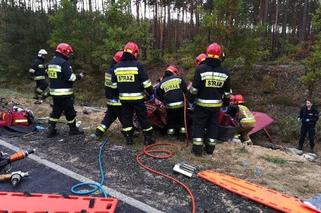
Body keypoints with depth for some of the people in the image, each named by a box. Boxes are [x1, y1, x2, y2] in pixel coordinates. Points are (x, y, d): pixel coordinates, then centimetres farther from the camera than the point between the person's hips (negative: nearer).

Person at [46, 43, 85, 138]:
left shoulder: (51, 62, 12)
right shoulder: (63, 63, -16)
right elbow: (70, 77, -20)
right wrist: (79, 76, -3)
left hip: (54, 91, 8)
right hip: (64, 93, -8)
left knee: (56, 110, 14)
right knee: (70, 111, 5)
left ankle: (51, 130, 14)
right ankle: (73, 129, 16)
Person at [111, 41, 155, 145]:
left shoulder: (117, 67, 5)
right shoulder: (137, 65, -10)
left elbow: (114, 84, 11)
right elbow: (146, 82, -10)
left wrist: (118, 93, 23)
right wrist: (151, 93, 0)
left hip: (123, 98, 4)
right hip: (137, 97, -4)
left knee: (126, 117, 13)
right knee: (143, 117, 6)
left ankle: (128, 138, 17)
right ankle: (148, 137, 11)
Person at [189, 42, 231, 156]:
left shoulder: (200, 69, -14)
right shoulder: (224, 72, -1)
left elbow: (194, 88, -13)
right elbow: (227, 92, 5)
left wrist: (190, 99, 2)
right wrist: (226, 103, 19)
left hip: (202, 104, -3)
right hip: (216, 104, 3)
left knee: (198, 125, 8)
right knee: (212, 125, 15)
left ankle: (197, 148, 9)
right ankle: (210, 148, 22)